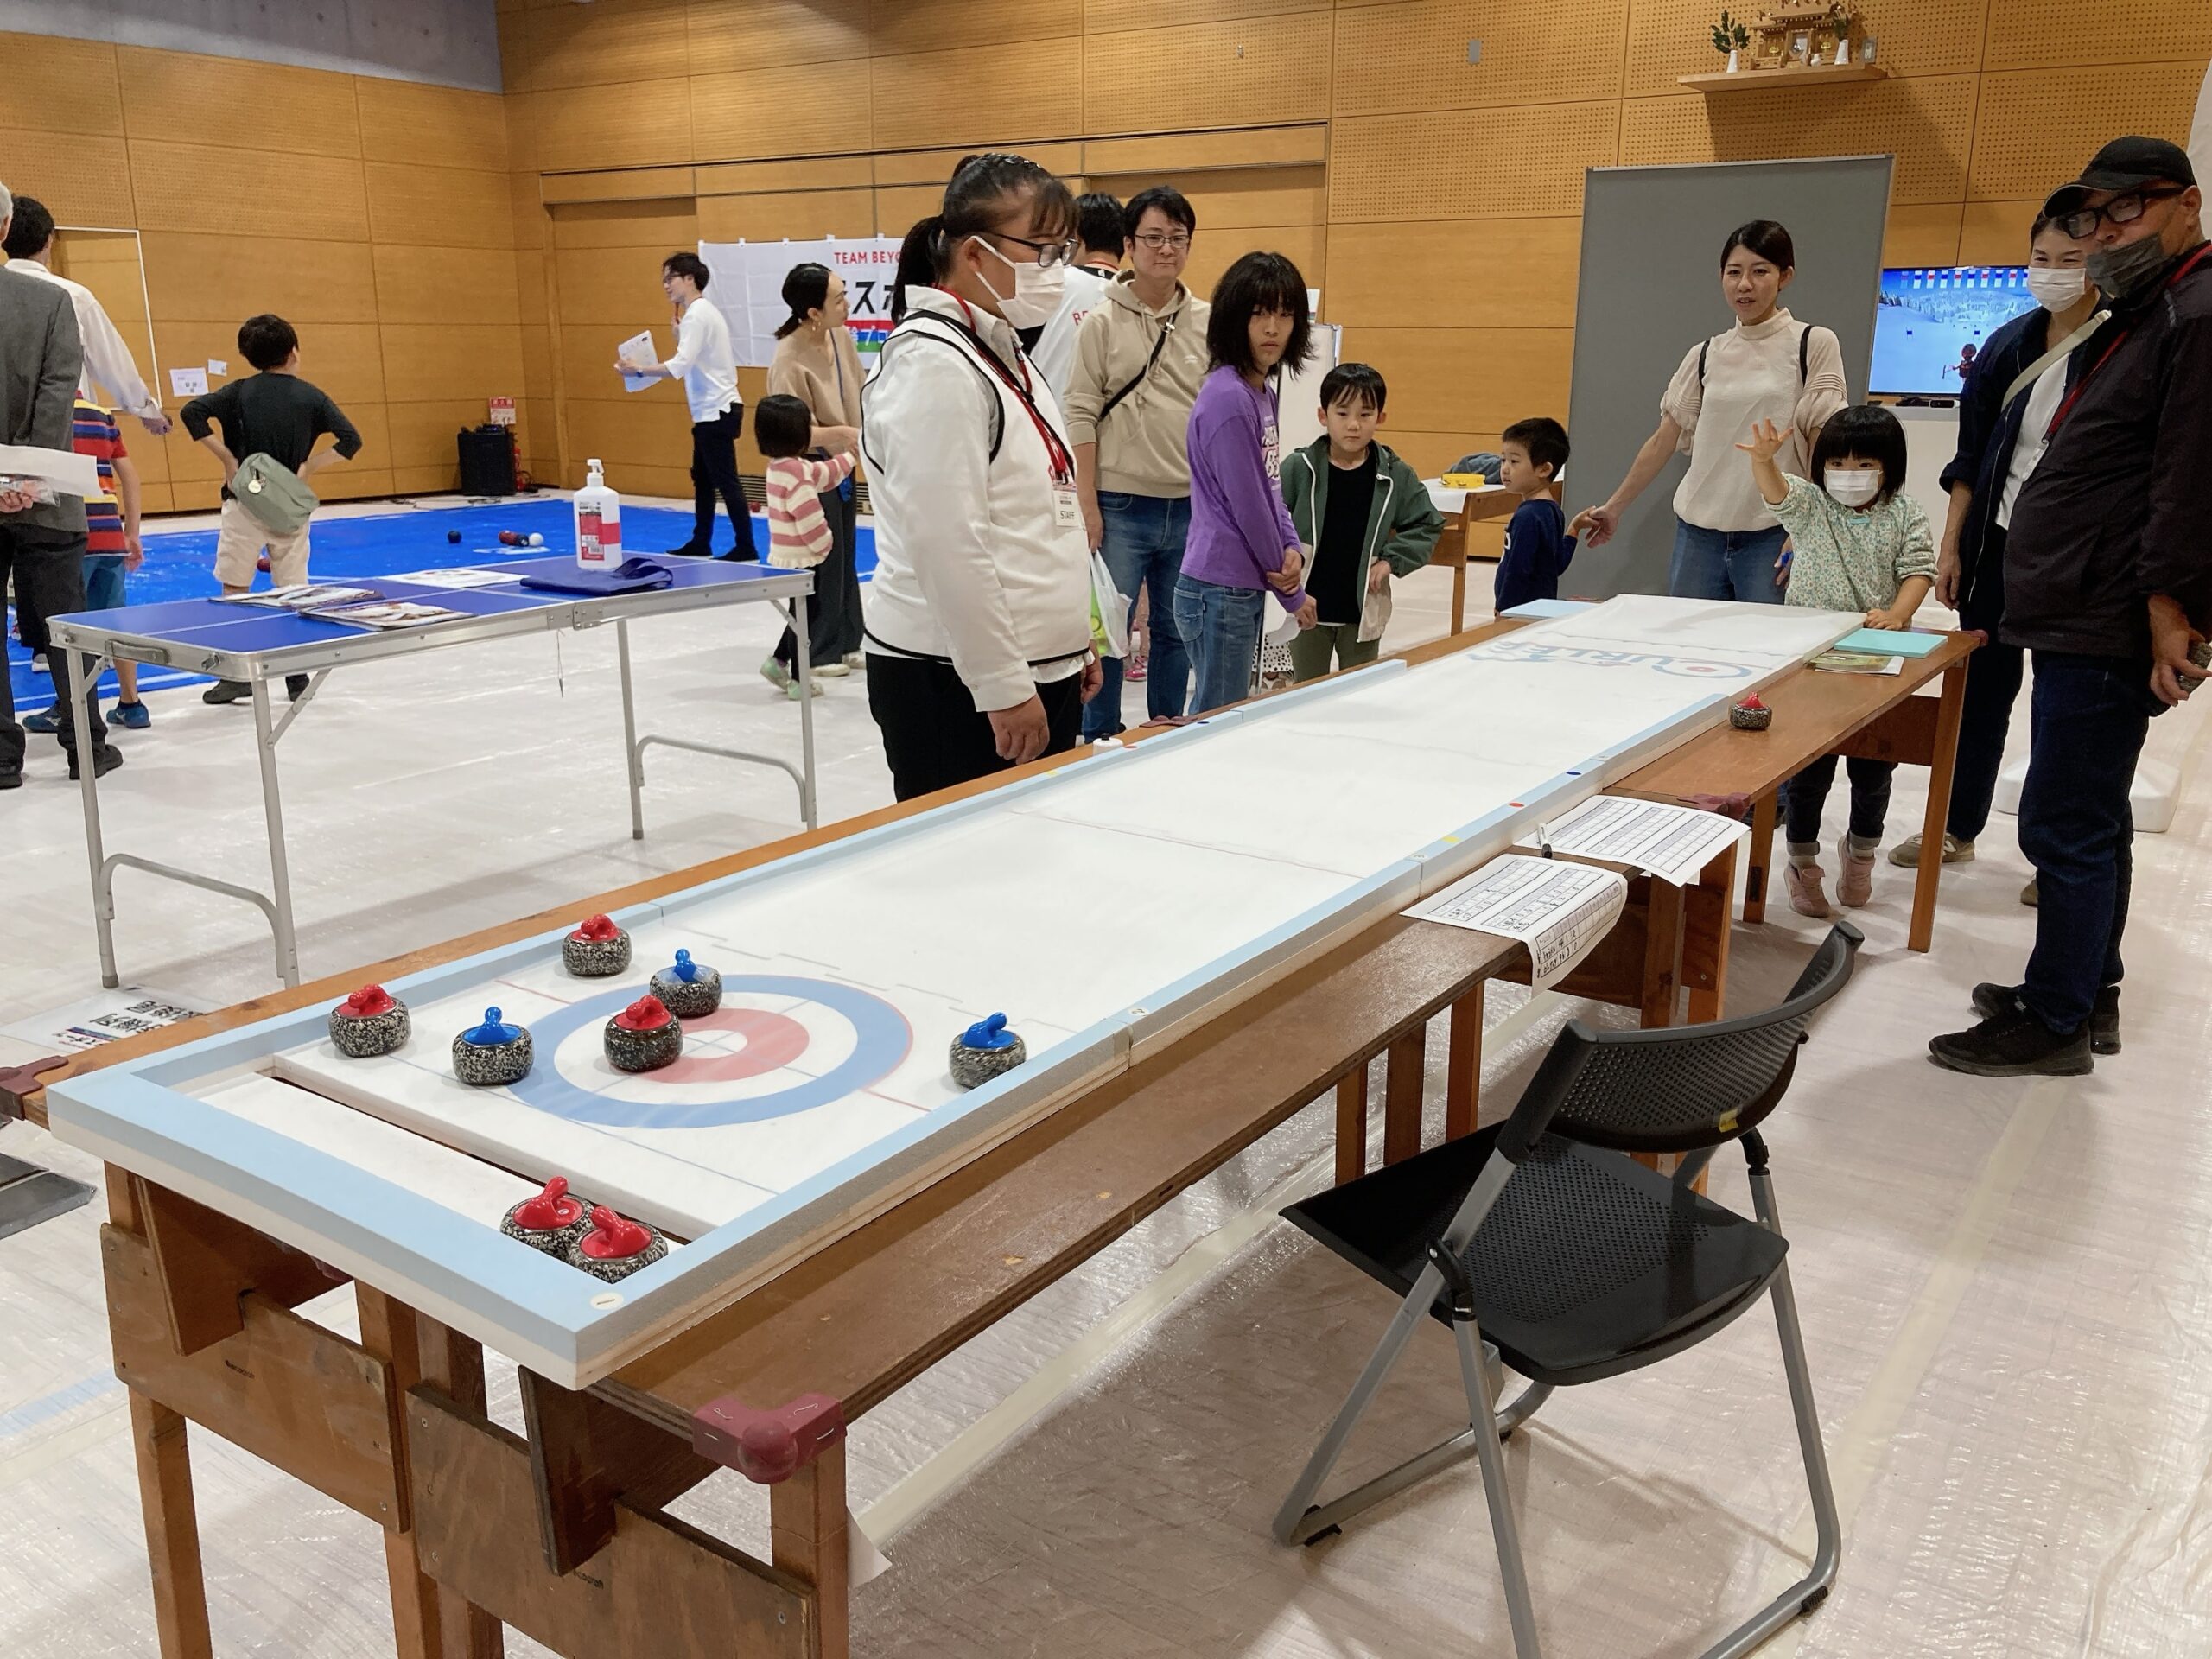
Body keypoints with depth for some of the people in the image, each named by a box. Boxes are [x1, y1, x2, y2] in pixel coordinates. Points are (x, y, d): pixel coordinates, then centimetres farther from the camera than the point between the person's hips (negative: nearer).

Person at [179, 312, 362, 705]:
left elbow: (191, 412, -13)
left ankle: (238, 676, 9)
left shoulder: (239, 392, 0)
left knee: (235, 592, 8)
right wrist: (308, 467, -5)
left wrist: (227, 459, -8)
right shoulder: (311, 397, 1)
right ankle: (298, 678, 11)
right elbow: (350, 440, -8)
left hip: (245, 505, -1)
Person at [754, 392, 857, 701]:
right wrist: (826, 544, -10)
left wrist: (850, 455, 27)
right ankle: (799, 680, 11)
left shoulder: (783, 465, 7)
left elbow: (826, 475, 20)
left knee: (804, 612, 22)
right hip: (800, 559, -10)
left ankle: (778, 662, 28)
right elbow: (809, 520, -26)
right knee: (808, 614, 2)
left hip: (788, 556, 10)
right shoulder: (795, 472, -23)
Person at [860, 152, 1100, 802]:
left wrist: (1074, 643, 20)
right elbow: (948, 546, -21)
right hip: (955, 683, -9)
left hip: (1041, 671, 9)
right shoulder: (934, 364, -15)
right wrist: (1003, 688, -19)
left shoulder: (1003, 353, 15)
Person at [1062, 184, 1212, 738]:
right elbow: (1081, 415, -5)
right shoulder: (1103, 322, -3)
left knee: (1175, 630, 14)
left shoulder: (1207, 323, 6)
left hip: (1190, 506, 3)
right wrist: (1088, 505, -10)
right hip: (1121, 506, -3)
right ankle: (1099, 745, 14)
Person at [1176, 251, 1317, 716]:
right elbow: (1246, 504, -16)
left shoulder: (1263, 394, 10)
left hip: (1246, 589, 9)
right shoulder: (1227, 398, -17)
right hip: (1219, 591, -9)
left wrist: (1293, 550, -5)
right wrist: (1292, 594, -6)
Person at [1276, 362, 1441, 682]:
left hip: (1364, 611, 1)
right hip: (1308, 608, -1)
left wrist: (1391, 560, -5)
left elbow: (1428, 525, 7)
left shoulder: (1396, 476, -3)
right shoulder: (1297, 469, -7)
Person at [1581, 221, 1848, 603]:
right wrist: (1614, 508, 13)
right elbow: (1664, 440, 13)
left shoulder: (1815, 345, -1)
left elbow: (1823, 447, -4)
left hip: (1771, 536, -3)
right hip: (1698, 532, 4)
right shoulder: (1705, 355, 10)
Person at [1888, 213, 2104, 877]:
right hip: (1996, 541, 4)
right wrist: (1950, 545, 6)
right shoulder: (2009, 345, 5)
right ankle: (1957, 828, 25)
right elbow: (1970, 456, 9)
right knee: (1984, 684, 12)